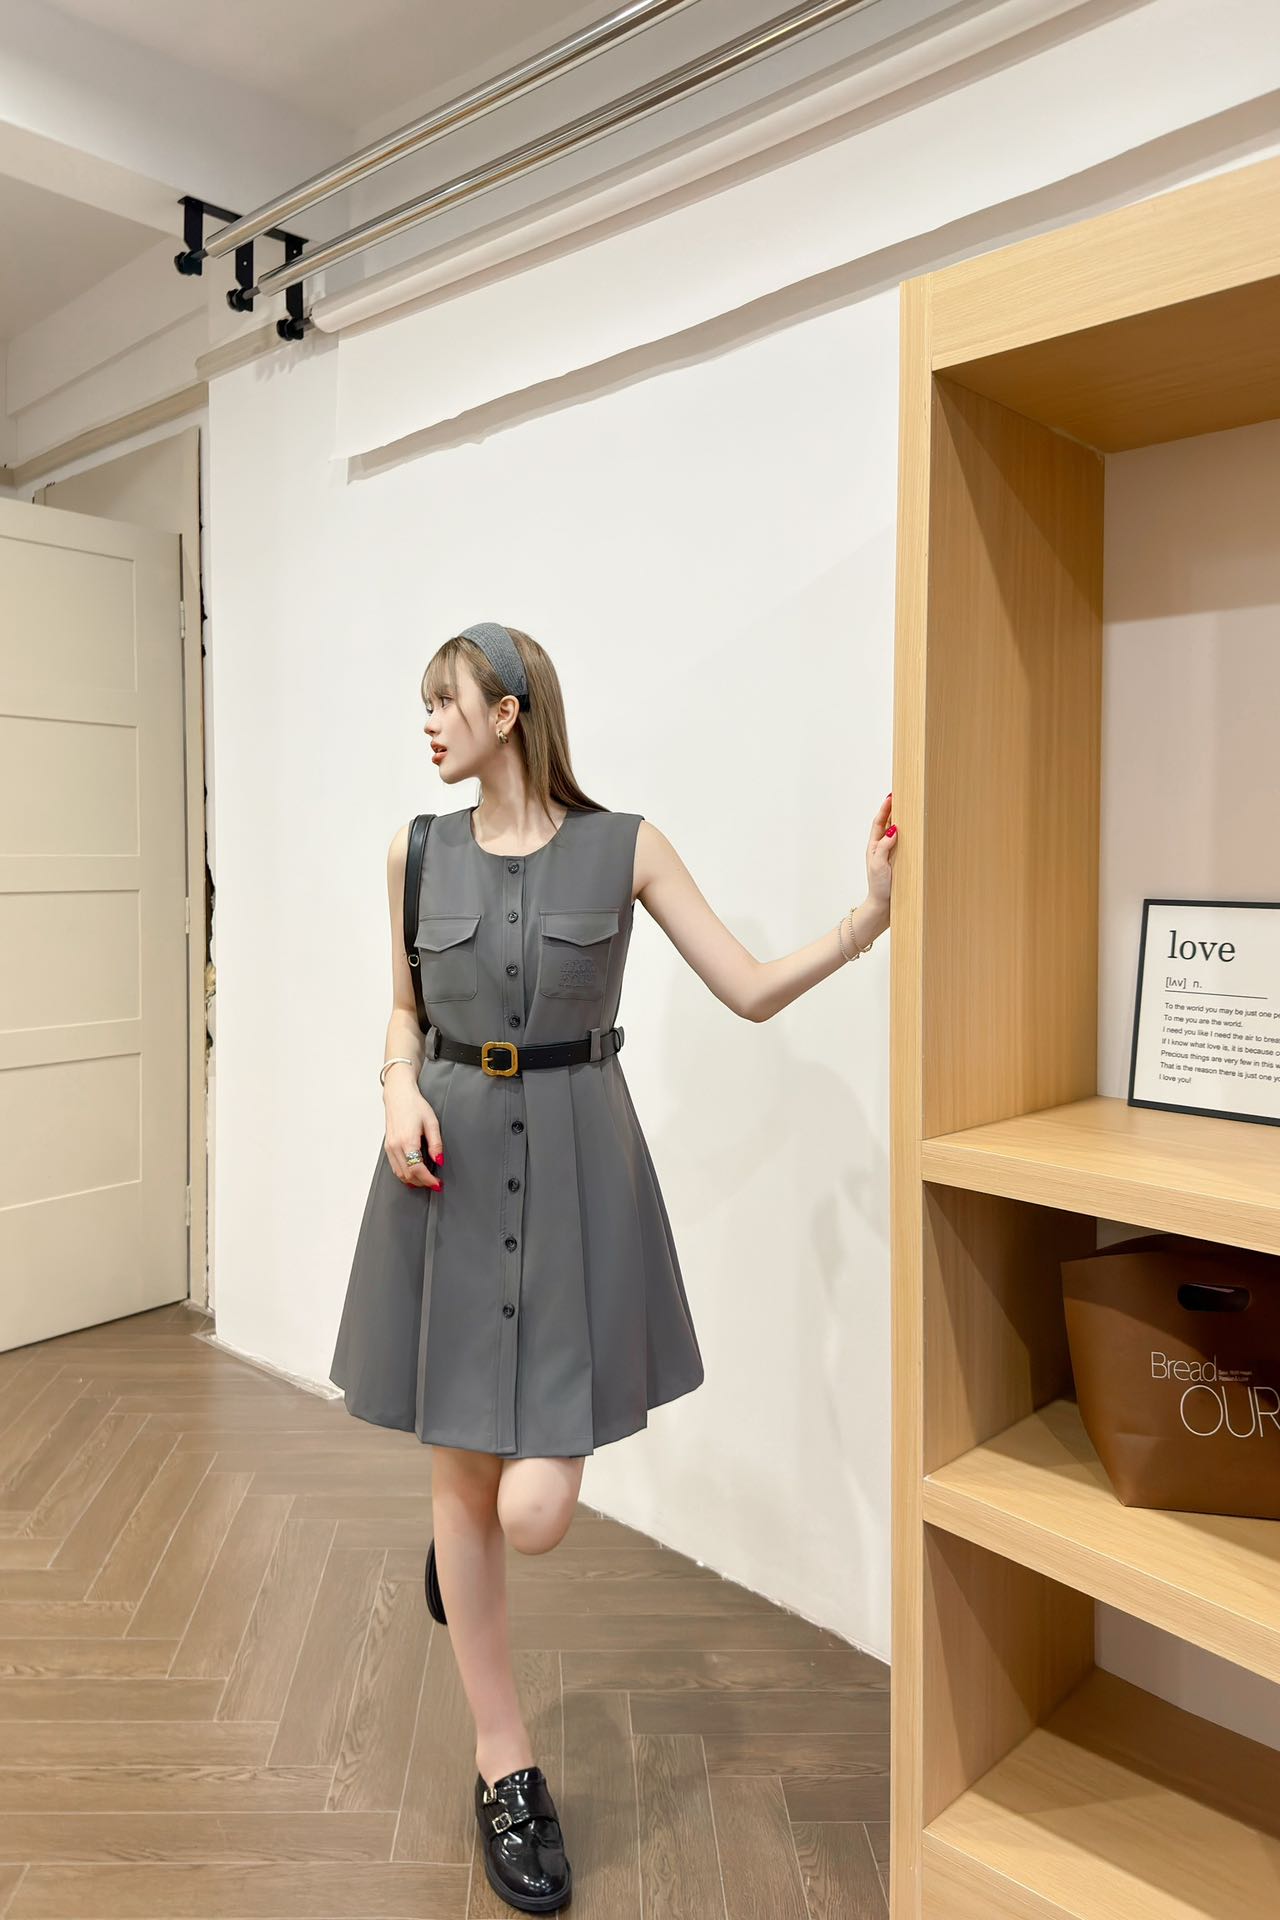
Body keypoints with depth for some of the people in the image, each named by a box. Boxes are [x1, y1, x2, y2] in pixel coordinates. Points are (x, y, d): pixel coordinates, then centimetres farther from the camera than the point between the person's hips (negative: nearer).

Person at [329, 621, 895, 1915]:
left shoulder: (623, 847, -3)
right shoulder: (418, 850, 5)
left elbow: (752, 991, -4)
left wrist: (869, 916, -18)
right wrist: (400, 1089, -6)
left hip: (575, 1165, -2)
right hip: (448, 1165, 2)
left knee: (534, 1511, -4)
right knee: (462, 1478, 9)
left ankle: (467, 1518, 37)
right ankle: (505, 1765, 31)